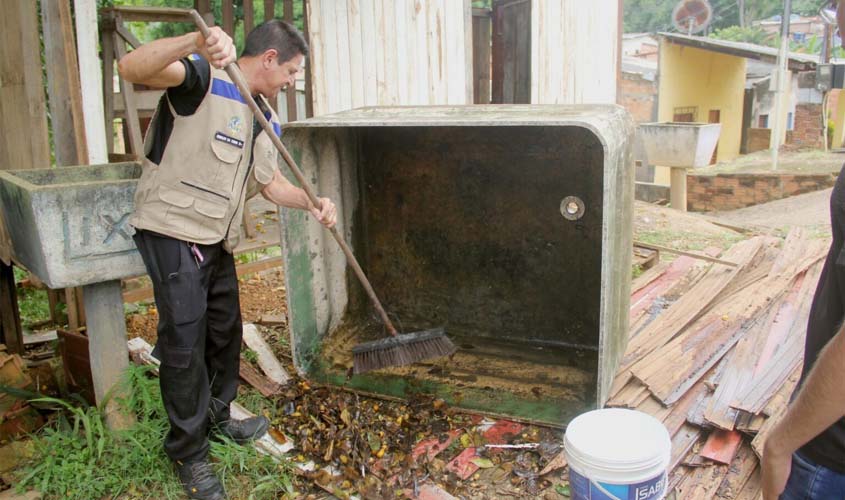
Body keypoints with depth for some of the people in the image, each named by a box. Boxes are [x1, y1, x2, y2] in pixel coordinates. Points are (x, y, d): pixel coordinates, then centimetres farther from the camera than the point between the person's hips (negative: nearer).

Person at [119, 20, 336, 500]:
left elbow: (272, 182, 14)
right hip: (172, 230, -8)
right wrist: (195, 43, -45)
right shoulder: (204, 78, -13)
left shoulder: (266, 118, 12)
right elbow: (131, 67, -29)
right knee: (185, 339, -4)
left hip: (217, 239, 9)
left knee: (226, 330, 17)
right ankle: (189, 452, 11)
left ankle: (216, 416, 39)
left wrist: (312, 203, -4)